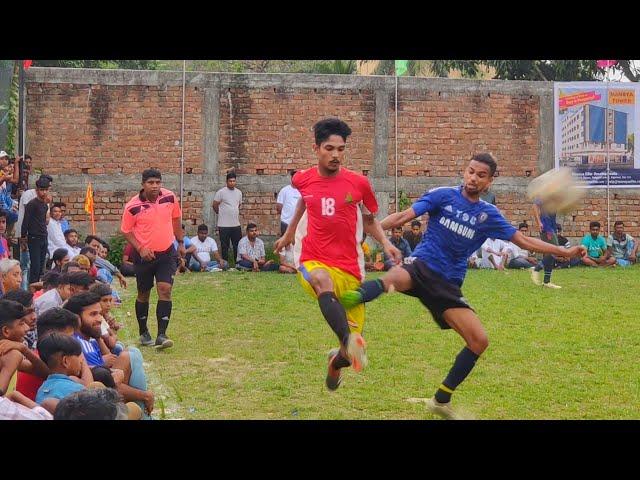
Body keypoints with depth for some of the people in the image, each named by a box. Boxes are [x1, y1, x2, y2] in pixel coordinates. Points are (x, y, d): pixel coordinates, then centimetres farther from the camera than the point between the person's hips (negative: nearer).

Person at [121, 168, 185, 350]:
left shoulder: (170, 197, -5)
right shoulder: (132, 206, -13)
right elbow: (126, 230, -2)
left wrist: (181, 242, 16)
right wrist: (140, 248, -15)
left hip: (167, 253, 1)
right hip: (145, 255, -1)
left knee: (165, 290, -12)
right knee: (143, 294, 10)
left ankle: (161, 335, -12)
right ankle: (143, 333, 29)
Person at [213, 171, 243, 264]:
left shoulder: (239, 192, 10)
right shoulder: (221, 192, -8)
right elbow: (215, 205, -1)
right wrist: (221, 213, 9)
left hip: (236, 224, 5)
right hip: (224, 225, -5)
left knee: (238, 246, 8)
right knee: (225, 247, 2)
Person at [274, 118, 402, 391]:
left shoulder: (358, 183, -1)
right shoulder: (303, 180, 3)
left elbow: (370, 220, 15)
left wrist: (385, 243, -3)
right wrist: (288, 234, 38)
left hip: (349, 267, 1)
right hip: (313, 262, 0)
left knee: (354, 348, 0)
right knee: (323, 281, -41)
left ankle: (337, 360, 37)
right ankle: (349, 340, -58)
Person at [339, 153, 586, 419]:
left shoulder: (488, 214, 10)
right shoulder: (443, 195, 1)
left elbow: (524, 241, 15)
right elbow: (404, 216, -6)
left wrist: (565, 252, 13)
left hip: (448, 285, 4)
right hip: (422, 267, -4)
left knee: (479, 341, -4)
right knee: (394, 278, -41)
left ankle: (441, 400, 10)